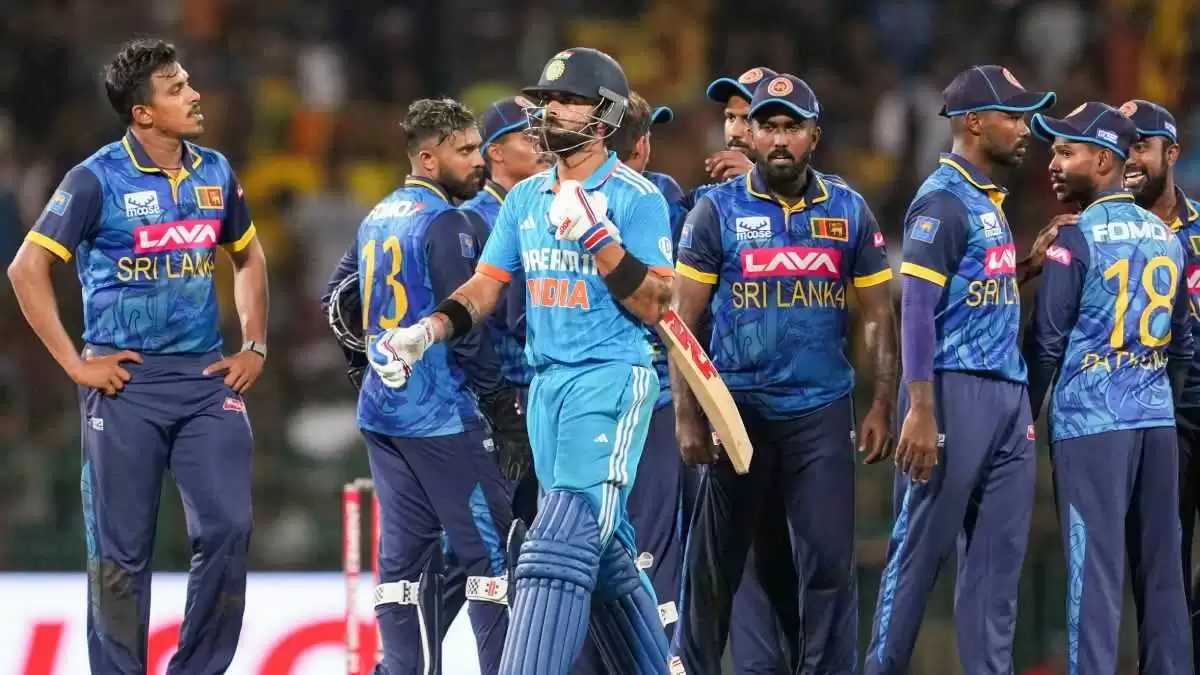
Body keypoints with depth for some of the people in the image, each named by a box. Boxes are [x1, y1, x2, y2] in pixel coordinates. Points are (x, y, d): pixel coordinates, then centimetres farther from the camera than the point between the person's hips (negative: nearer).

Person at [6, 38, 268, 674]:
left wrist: (254, 346, 13)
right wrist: (75, 363, -10)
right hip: (127, 382, -4)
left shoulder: (214, 173, 7)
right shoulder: (98, 180, -8)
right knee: (122, 547, 1)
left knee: (228, 527, -5)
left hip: (207, 380, 4)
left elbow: (248, 257, 24)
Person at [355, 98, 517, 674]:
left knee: (405, 551, 8)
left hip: (381, 410, 9)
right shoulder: (444, 224, -13)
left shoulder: (377, 220, 13)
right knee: (490, 548, -4)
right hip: (439, 413, -9)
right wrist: (502, 392, -6)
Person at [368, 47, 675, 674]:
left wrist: (596, 237, -21)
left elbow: (655, 306, -11)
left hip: (611, 382, -7)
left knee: (560, 546, -18)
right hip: (545, 383, 7)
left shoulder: (635, 198, -7)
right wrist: (426, 331, -4)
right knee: (606, 553, 12)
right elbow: (485, 287, 13)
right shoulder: (526, 198, 13)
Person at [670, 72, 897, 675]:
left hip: (822, 412, 1)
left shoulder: (849, 212, 4)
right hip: (739, 408, -1)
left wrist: (881, 408, 1)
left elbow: (877, 318, 8)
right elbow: (683, 320, -1)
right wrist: (686, 416, -6)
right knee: (714, 563, 8)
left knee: (829, 561, -3)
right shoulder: (718, 211, -1)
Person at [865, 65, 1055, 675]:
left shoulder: (989, 199, 17)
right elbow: (917, 308, -15)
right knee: (922, 545, -3)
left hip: (1007, 394, 9)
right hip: (956, 391, -9)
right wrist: (921, 411, -21)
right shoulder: (943, 201, -10)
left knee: (998, 555, 7)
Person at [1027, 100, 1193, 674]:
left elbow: (1047, 344, -7)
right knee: (1161, 571, 8)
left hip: (1091, 422, -6)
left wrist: (1023, 418, 4)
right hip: (1156, 421, 6)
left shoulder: (1077, 240, -9)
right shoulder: (1167, 237, 10)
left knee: (1095, 571, -6)